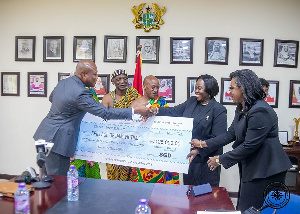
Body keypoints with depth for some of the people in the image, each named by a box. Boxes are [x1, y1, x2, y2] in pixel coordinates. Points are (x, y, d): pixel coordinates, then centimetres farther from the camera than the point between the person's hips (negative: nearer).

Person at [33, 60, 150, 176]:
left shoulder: (62, 82, 6)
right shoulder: (80, 93, -23)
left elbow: (51, 98, 27)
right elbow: (105, 113, -24)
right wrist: (135, 110, -21)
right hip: (57, 140, -10)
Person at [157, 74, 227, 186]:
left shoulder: (218, 110, -10)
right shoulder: (191, 102, 9)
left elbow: (218, 139, -15)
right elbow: (174, 112, 5)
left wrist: (199, 150, -26)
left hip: (205, 162, -5)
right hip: (188, 157, 6)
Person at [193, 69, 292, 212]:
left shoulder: (260, 111, -23)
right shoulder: (242, 109, 10)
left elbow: (249, 146, -23)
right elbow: (230, 134, 9)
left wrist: (221, 159, -15)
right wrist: (204, 145, 3)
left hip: (265, 172, -10)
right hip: (250, 169, 10)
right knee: (242, 208, 17)